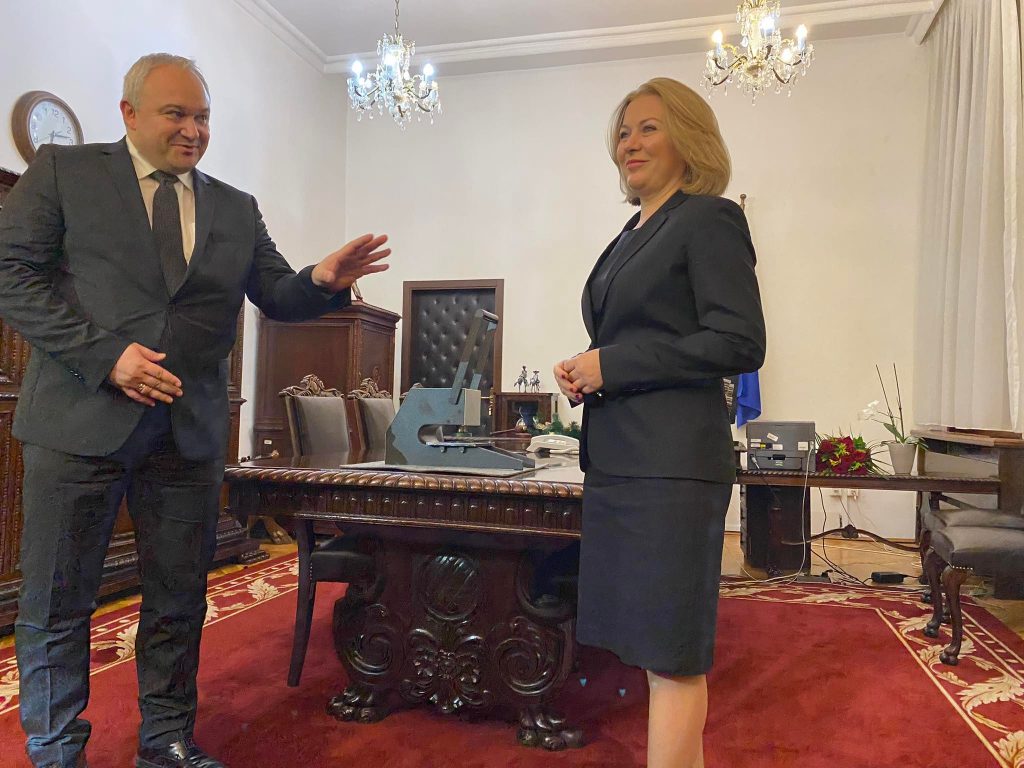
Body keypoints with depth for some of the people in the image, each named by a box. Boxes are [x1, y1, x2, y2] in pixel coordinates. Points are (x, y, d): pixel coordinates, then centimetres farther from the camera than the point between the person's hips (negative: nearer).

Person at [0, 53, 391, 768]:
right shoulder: (62, 170, 4)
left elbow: (278, 295, 10)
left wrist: (324, 281, -13)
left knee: (180, 601, 12)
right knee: (57, 602, 8)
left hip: (190, 432, 3)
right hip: (82, 420, -2)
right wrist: (106, 354, -15)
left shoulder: (237, 208, 14)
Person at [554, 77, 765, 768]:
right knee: (661, 644, 16)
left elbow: (740, 343, -14)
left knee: (671, 654, -1)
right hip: (617, 458, 8)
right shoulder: (631, 236, 19)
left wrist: (610, 365, -14)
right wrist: (583, 373, 4)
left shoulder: (709, 218, -4)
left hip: (672, 462, -8)